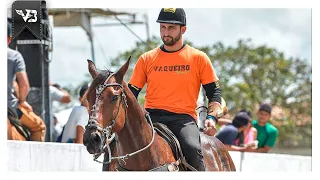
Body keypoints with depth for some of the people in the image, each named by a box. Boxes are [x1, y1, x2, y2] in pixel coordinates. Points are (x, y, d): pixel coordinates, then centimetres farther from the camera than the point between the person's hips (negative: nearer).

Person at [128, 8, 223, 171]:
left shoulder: (198, 58, 9)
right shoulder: (147, 59, 13)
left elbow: (214, 93, 10)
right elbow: (132, 92, 16)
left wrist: (212, 117, -8)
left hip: (184, 118, -2)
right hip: (152, 117, 2)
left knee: (192, 148, -33)